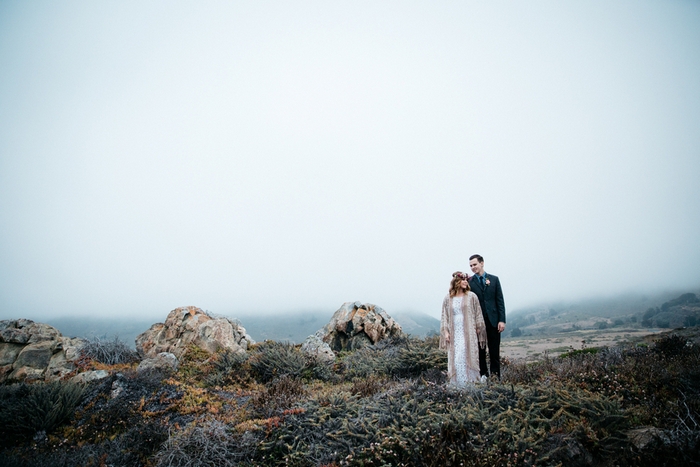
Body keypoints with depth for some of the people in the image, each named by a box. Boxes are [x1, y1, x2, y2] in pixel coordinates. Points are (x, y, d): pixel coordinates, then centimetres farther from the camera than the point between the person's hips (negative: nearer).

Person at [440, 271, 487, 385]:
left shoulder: (471, 296, 4)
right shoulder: (448, 299, 8)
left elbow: (478, 314, 7)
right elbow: (445, 317, 9)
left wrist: (479, 328, 4)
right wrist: (446, 331, 2)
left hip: (468, 333, -1)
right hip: (454, 334, 1)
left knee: (468, 358, -5)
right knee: (455, 360, -3)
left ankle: (470, 382, 3)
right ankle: (457, 384, 3)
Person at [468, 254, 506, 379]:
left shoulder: (494, 279, 7)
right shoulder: (469, 282, 1)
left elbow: (500, 300, 5)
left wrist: (502, 320, -3)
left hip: (493, 320, 1)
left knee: (494, 350, 6)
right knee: (480, 350, 5)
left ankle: (496, 376, 13)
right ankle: (483, 375, 14)